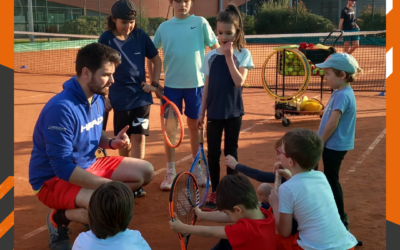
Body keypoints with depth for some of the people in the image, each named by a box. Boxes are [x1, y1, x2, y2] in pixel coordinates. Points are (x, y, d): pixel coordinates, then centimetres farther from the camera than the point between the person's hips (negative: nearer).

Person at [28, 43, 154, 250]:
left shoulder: (97, 98, 0)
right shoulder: (61, 109, -28)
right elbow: (62, 167, -29)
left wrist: (111, 142, -6)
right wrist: (110, 185, -31)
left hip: (89, 165, 9)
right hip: (53, 179, -9)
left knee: (145, 171, 4)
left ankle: (88, 209, 5)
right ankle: (59, 217, -4)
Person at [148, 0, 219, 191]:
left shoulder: (201, 23, -2)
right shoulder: (164, 27, 3)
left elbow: (216, 49, 2)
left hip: (196, 83, -1)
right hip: (171, 84, 1)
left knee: (194, 126, 9)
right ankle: (170, 171, 15)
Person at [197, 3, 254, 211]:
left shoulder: (242, 54, -4)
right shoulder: (211, 56, 4)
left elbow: (239, 81, -17)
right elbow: (207, 86, 7)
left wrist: (229, 57, -18)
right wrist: (202, 112, 7)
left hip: (233, 111, -2)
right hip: (214, 112, 2)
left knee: (231, 151, 7)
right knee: (213, 153, 6)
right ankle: (214, 191, 20)